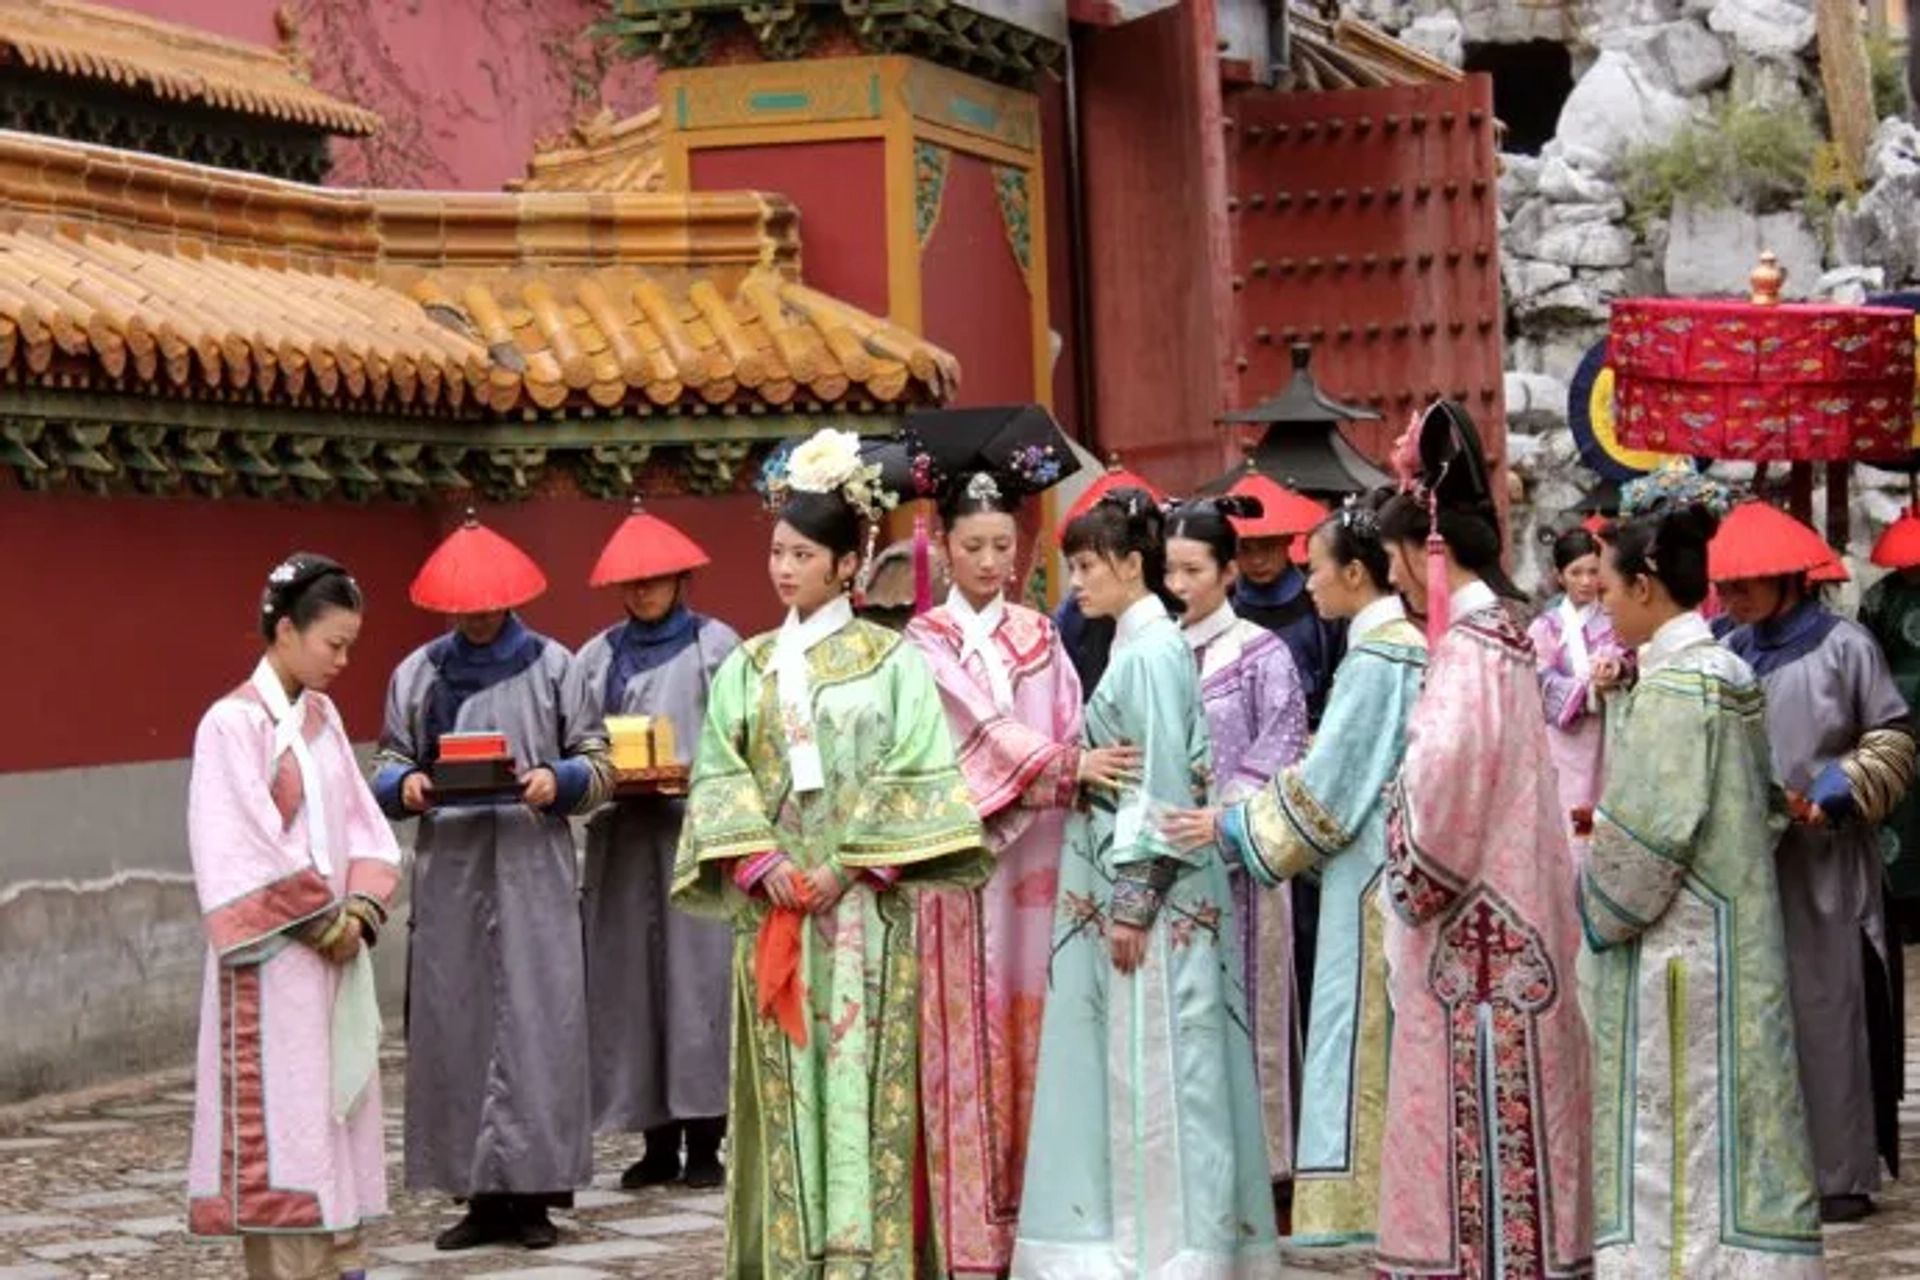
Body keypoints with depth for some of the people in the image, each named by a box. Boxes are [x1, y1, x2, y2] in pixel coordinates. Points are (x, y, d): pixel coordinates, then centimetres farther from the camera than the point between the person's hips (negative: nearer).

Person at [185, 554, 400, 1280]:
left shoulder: (322, 719, 12)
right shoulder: (234, 723, -11)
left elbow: (359, 825, 12)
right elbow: (244, 849, -16)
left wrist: (360, 913, -4)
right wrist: (326, 922, -12)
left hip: (335, 953, 8)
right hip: (274, 963, -8)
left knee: (338, 1116, 9)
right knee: (281, 1124, -6)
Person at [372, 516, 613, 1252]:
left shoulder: (552, 667, 6)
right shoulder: (415, 675, 12)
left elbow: (600, 767, 5)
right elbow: (389, 767, 14)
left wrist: (558, 781, -15)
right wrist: (405, 787, -8)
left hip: (533, 875, -2)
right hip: (448, 876, 2)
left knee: (536, 1021, -5)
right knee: (453, 1025, 0)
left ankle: (533, 1190, -2)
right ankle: (481, 1193, 6)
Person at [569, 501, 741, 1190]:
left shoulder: (714, 645, 4)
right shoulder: (598, 656, 14)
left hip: (696, 828, -4)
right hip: (624, 835, 4)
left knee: (697, 972, -6)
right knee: (630, 978, 2)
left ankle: (704, 1140, -2)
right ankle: (657, 1141, 8)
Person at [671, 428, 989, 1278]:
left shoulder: (890, 659, 2)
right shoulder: (748, 667, 12)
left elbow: (915, 772, -4)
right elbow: (718, 771, 6)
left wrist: (852, 863, -12)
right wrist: (759, 860, -9)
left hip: (865, 903, -3)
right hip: (773, 903, 3)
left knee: (862, 1073, -6)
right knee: (785, 1079, 1)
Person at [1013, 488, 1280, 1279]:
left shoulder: (1151, 654, -13)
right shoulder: (1138, 648, 15)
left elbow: (1163, 789, -18)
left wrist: (1132, 906, -18)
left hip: (1148, 892, -9)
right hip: (1121, 889, 9)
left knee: (1153, 1074, -5)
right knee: (1130, 1073, 10)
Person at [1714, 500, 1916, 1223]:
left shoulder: (1843, 646, -3)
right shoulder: (1730, 652, 10)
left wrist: (1840, 792, -12)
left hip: (1823, 864, -5)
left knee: (1825, 1010, -3)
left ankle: (1843, 1170, 5)